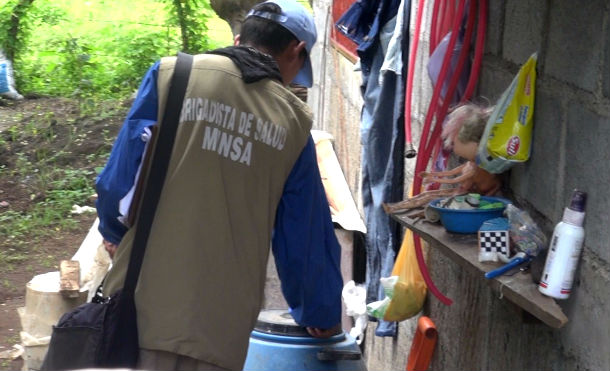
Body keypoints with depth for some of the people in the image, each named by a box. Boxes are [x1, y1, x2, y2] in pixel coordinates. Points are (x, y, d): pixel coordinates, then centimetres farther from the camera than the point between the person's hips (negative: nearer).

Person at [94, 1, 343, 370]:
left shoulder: (172, 75, 1)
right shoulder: (293, 122, 8)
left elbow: (120, 181, -2)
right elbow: (307, 237, 13)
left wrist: (115, 232, 21)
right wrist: (322, 315, 29)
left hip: (143, 309, -1)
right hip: (221, 327, 2)